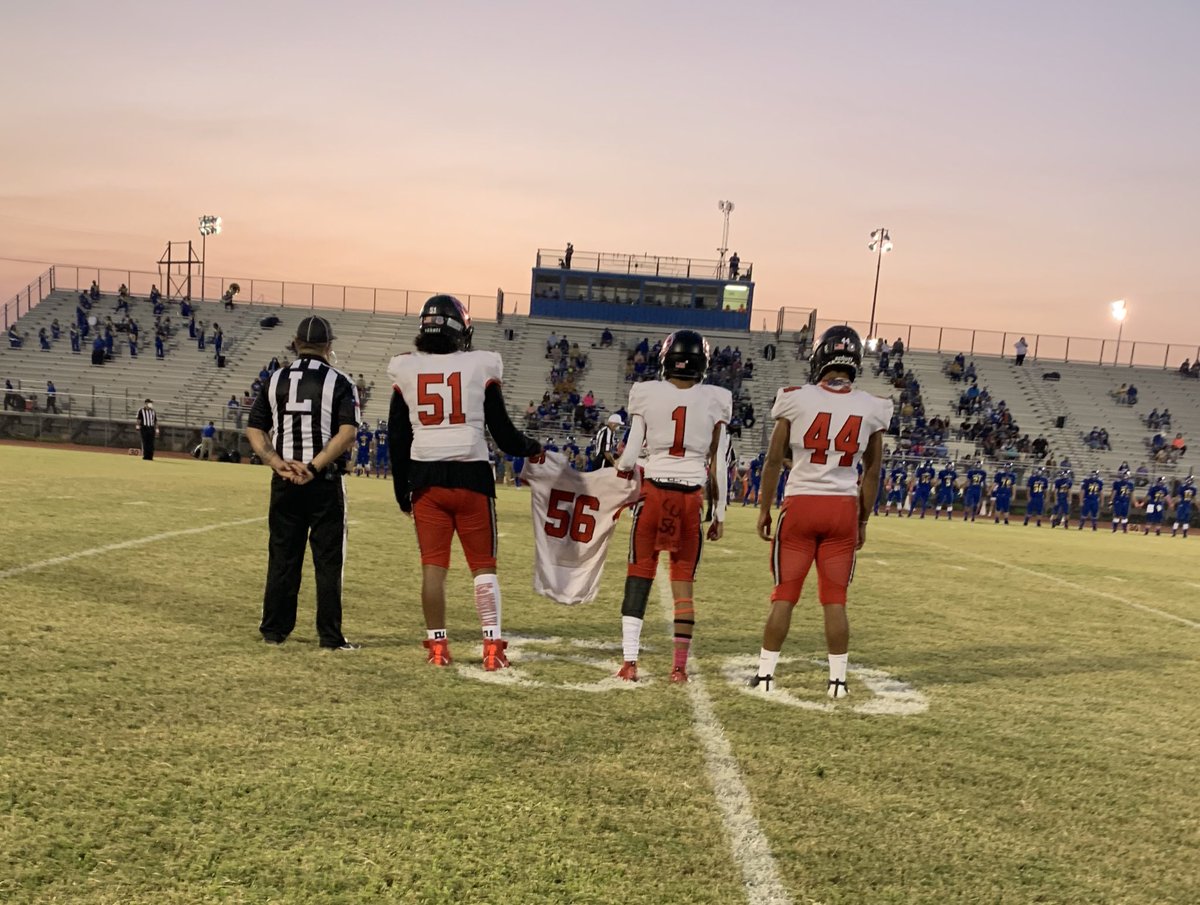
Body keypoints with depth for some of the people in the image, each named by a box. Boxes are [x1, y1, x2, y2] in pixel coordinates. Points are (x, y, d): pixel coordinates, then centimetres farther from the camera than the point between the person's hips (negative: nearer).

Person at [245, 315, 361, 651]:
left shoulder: (275, 380, 7)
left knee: (282, 557, 13)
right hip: (326, 483, -3)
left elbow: (254, 430, 2)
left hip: (284, 481, 3)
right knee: (328, 560, 4)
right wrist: (315, 466, -15)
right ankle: (330, 637, 6)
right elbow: (346, 433, -15)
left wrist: (277, 463, -7)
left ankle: (274, 630, 19)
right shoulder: (339, 383, -4)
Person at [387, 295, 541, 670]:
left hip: (425, 478, 2)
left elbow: (398, 440, 6)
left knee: (432, 565, 8)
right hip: (471, 475, -2)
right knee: (483, 565, 7)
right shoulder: (480, 367, -3)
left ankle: (437, 646, 12)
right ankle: (493, 646, 6)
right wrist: (532, 447, 20)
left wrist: (402, 490, 16)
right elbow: (503, 433, 0)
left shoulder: (406, 370, 3)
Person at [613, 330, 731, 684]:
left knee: (639, 576, 8)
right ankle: (680, 666, 13)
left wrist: (620, 468, 21)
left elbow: (628, 458, -2)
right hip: (692, 498, 1)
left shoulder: (646, 394, -3)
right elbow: (718, 465, 1)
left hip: (653, 492, -1)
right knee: (684, 583, 9)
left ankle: (630, 661, 4)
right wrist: (720, 512, 10)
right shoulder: (715, 400, 0)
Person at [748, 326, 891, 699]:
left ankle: (765, 673, 13)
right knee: (835, 599, 10)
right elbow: (871, 473, 6)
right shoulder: (871, 409, 0)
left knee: (784, 594, 7)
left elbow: (774, 460, -2)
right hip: (843, 508, 2)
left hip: (800, 504, -1)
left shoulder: (797, 399, -7)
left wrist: (764, 508, 9)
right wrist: (863, 521, 16)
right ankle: (837, 679, 15)